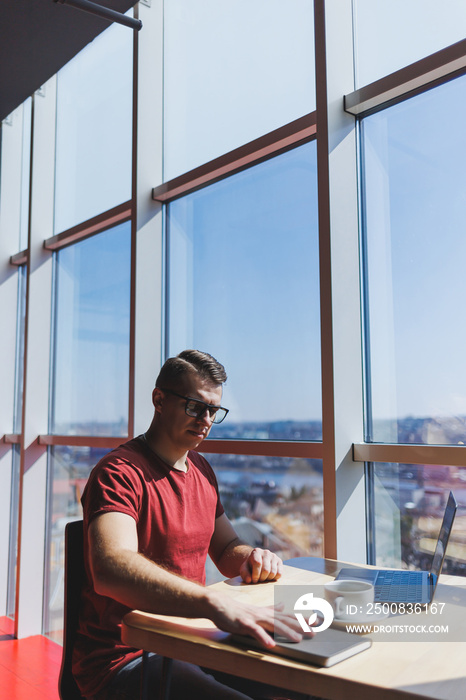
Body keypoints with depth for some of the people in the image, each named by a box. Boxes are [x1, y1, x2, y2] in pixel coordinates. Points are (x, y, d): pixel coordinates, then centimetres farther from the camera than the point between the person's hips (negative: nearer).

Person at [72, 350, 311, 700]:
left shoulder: (201, 470, 12)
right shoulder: (119, 472, -16)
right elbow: (111, 570, -34)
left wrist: (251, 557, -5)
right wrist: (216, 604, -47)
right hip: (122, 658, -7)